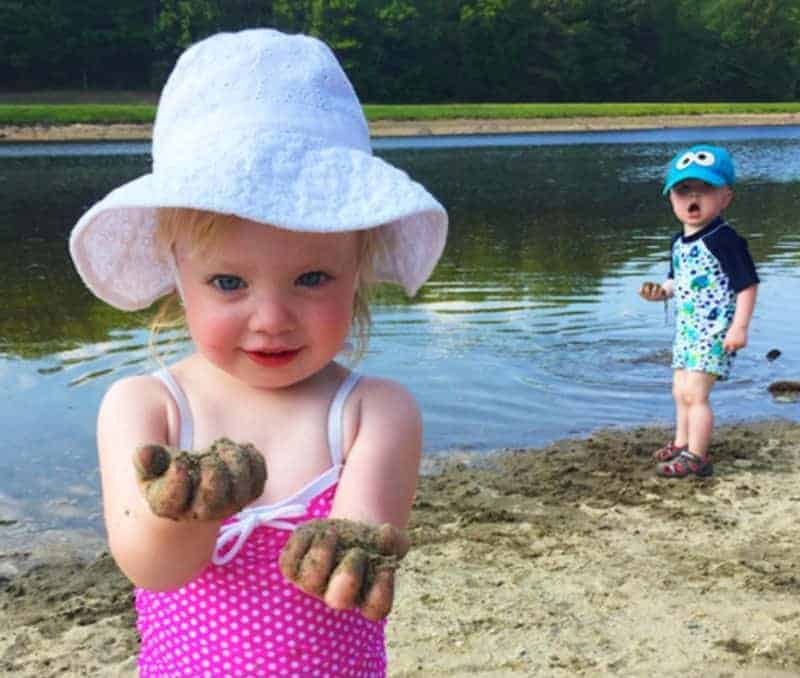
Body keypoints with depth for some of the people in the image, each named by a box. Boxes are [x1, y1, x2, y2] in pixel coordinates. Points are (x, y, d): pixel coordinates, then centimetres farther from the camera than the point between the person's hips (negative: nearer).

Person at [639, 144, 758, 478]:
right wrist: (661, 291, 1)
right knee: (681, 391, 19)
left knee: (694, 394, -12)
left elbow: (747, 284, -17)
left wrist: (740, 327, -21)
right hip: (686, 329, 9)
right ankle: (682, 443, 35)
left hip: (714, 331, -9)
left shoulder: (724, 240, -17)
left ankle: (696, 457, -3)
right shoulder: (679, 242, 9)